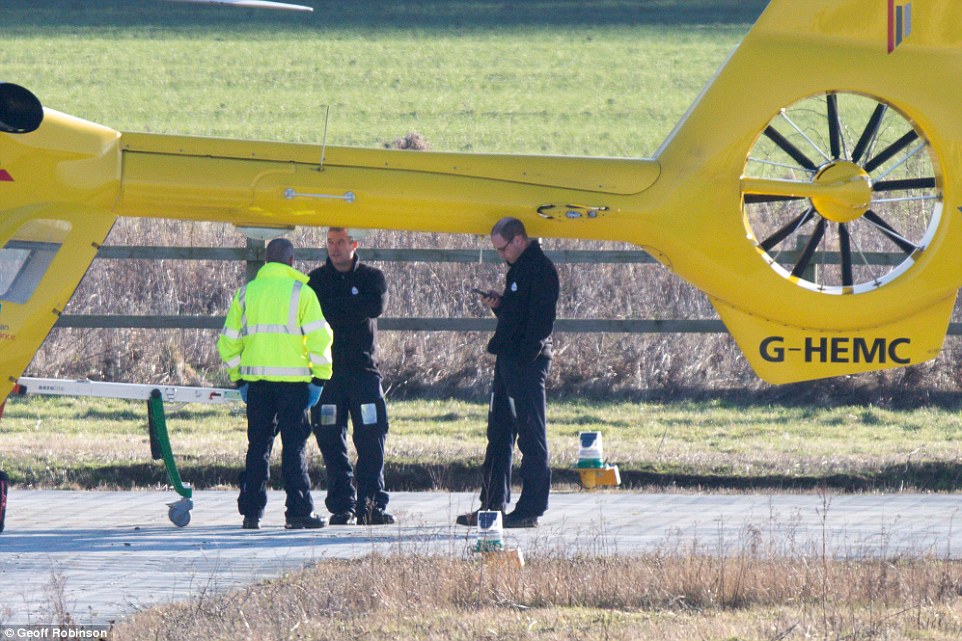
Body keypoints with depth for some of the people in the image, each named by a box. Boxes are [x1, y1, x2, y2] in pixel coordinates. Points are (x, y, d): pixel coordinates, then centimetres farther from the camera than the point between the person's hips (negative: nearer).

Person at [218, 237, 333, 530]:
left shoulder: (245, 293, 10)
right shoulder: (301, 292, -2)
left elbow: (228, 341, 11)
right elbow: (319, 338, -9)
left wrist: (239, 379, 18)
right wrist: (319, 379, -3)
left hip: (256, 382, 3)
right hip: (293, 380, -3)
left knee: (258, 446, 11)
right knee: (294, 446, 0)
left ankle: (251, 511, 9)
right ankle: (299, 511, -3)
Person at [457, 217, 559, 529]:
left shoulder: (541, 269, -12)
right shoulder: (518, 267, 19)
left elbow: (541, 318, -20)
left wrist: (527, 354, -25)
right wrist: (497, 304, 9)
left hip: (528, 362, -11)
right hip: (509, 360, 11)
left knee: (531, 435, -6)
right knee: (499, 433, 12)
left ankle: (530, 509, -4)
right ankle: (493, 504, 18)